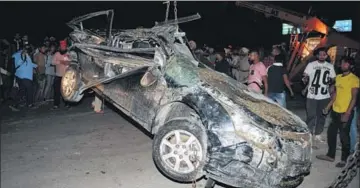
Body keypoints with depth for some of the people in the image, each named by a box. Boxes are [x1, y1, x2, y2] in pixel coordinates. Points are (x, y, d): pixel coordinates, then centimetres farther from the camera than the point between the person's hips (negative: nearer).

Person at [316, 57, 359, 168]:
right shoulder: (338, 77, 11)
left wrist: (347, 113, -19)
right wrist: (328, 106, 15)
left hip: (345, 112, -7)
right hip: (335, 111, 7)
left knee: (344, 136, 2)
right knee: (331, 133, 14)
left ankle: (344, 159, 16)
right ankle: (330, 155, 29)